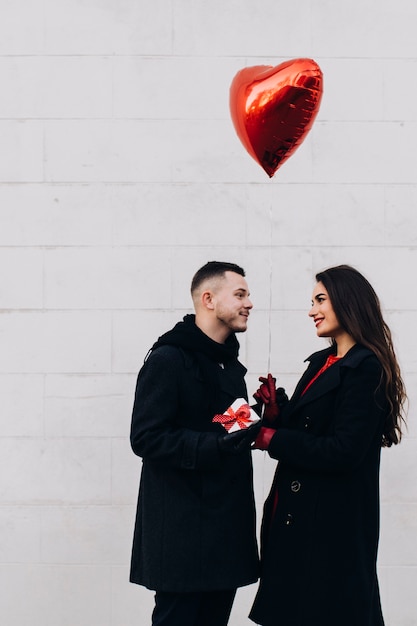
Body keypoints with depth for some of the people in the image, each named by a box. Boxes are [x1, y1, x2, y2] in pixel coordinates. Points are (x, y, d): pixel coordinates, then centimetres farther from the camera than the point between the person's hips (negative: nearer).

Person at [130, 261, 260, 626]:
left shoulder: (230, 362, 17)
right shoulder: (169, 359, -10)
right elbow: (146, 438, -17)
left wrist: (255, 429, 6)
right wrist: (216, 445, -27)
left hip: (226, 525, 8)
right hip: (183, 529, -8)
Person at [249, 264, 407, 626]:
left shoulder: (366, 369, -14)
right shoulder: (321, 363, 13)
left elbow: (343, 450, -21)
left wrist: (271, 439, -17)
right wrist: (275, 412, -3)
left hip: (333, 525, -9)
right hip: (294, 516, 9)